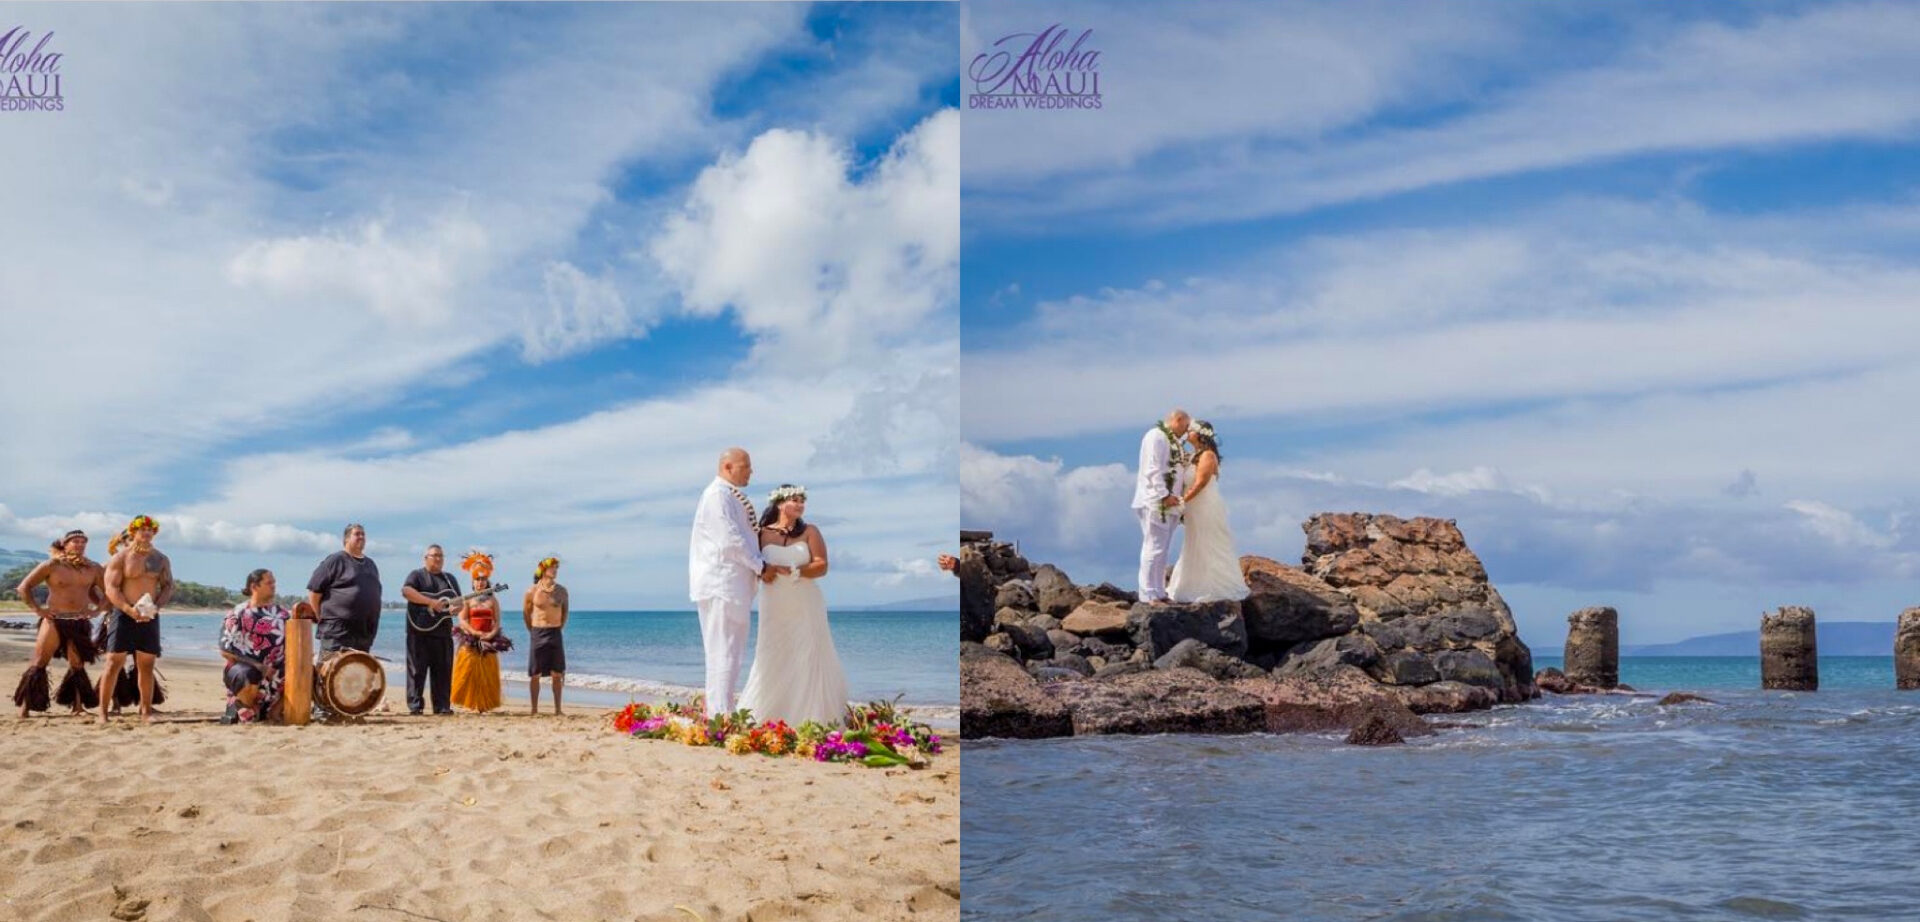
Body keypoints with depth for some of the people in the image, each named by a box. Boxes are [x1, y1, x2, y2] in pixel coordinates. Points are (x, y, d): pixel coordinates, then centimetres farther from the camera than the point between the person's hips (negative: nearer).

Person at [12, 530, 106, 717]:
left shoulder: (93, 569, 6)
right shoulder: (51, 565, -2)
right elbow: (24, 587, -1)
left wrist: (97, 610, -1)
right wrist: (37, 609, -7)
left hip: (81, 622, 3)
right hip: (54, 620, -3)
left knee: (78, 665, 6)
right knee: (39, 663, -4)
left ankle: (78, 706, 10)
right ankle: (24, 707, -1)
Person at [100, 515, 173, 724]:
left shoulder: (161, 559, 11)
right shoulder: (121, 557, -1)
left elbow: (168, 587, 9)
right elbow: (111, 587, -8)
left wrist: (156, 606, -10)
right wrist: (129, 609, -21)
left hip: (149, 617, 4)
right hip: (123, 615, -3)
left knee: (146, 665, 6)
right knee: (114, 663, -6)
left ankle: (146, 712, 11)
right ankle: (103, 712, -5)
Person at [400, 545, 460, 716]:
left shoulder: (450, 578, 19)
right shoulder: (417, 575, 3)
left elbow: (458, 602, 18)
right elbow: (406, 591, -16)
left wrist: (455, 608, -7)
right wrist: (431, 602, -21)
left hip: (443, 631, 5)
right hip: (419, 629, -5)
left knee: (443, 670, 4)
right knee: (417, 669, -4)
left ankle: (442, 706, 7)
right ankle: (415, 706, -3)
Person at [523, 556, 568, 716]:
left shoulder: (561, 591, 2)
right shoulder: (532, 591, -3)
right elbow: (525, 612, 9)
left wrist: (560, 626, 11)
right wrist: (532, 630, 9)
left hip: (555, 634, 1)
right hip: (537, 633, -1)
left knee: (557, 674, 1)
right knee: (534, 674, 2)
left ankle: (557, 709, 6)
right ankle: (534, 709, 9)